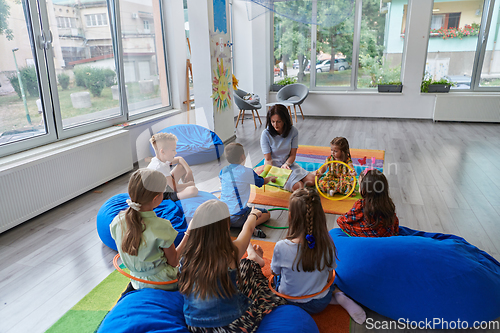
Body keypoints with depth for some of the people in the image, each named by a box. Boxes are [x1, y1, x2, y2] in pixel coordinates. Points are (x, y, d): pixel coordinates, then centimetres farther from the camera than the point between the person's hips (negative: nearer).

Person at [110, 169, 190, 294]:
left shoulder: (117, 222, -14)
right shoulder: (161, 227, -30)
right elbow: (173, 262, -15)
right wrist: (188, 235, -6)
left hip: (137, 281, 5)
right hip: (164, 284, -5)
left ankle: (133, 288, 15)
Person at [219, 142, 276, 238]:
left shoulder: (223, 171, 5)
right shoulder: (247, 172, -9)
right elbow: (262, 182, 10)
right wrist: (271, 178, 34)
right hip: (238, 217, -5)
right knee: (266, 214, 10)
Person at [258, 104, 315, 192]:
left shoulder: (293, 132, -9)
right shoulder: (266, 134, -16)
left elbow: (293, 155, -4)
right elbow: (268, 159, -15)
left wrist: (286, 164, -24)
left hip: (289, 164, 3)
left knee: (312, 180, -14)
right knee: (298, 186, -22)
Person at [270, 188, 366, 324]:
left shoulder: (282, 247, -30)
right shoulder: (327, 242, -22)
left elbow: (275, 272, -9)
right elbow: (329, 277, -7)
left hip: (291, 302, -3)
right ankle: (339, 296, 3)